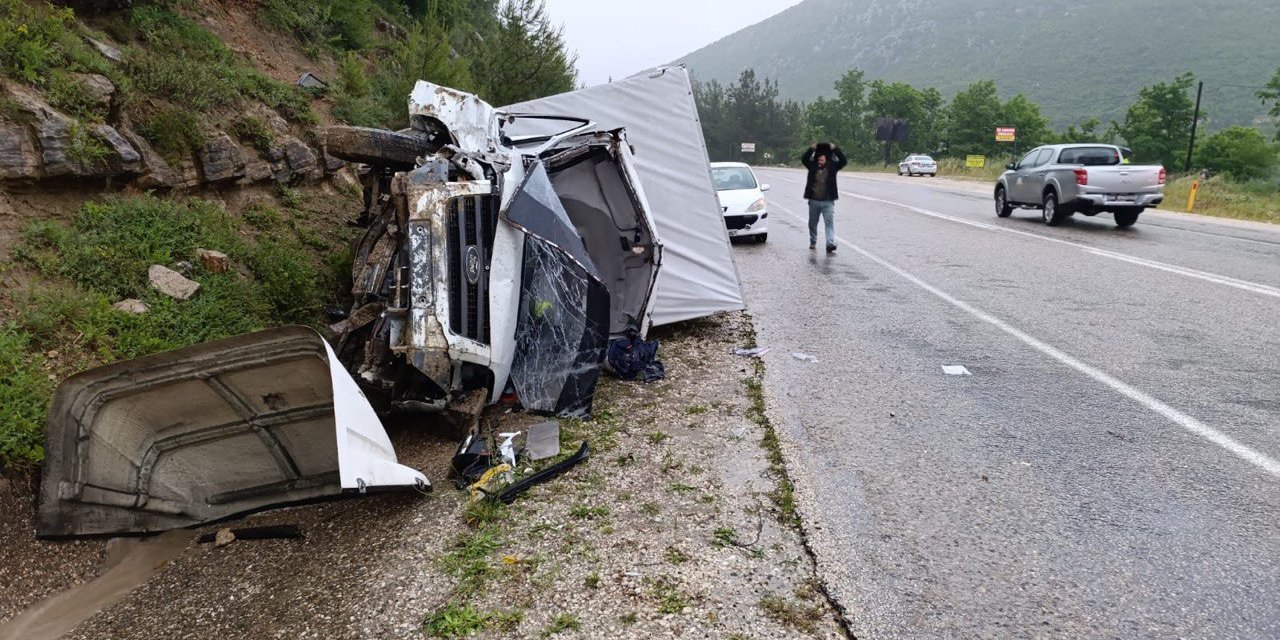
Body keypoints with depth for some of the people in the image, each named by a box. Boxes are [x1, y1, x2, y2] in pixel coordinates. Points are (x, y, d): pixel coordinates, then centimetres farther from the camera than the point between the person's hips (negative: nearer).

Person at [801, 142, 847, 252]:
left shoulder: (832, 166, 2)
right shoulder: (813, 166, 4)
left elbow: (843, 161, -6)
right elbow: (804, 159, -5)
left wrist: (835, 149, -11)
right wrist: (812, 149, -13)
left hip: (828, 202, -2)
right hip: (814, 201, 2)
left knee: (830, 222, -13)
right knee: (812, 223, 13)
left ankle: (830, 244, -20)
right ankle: (813, 242, 30)